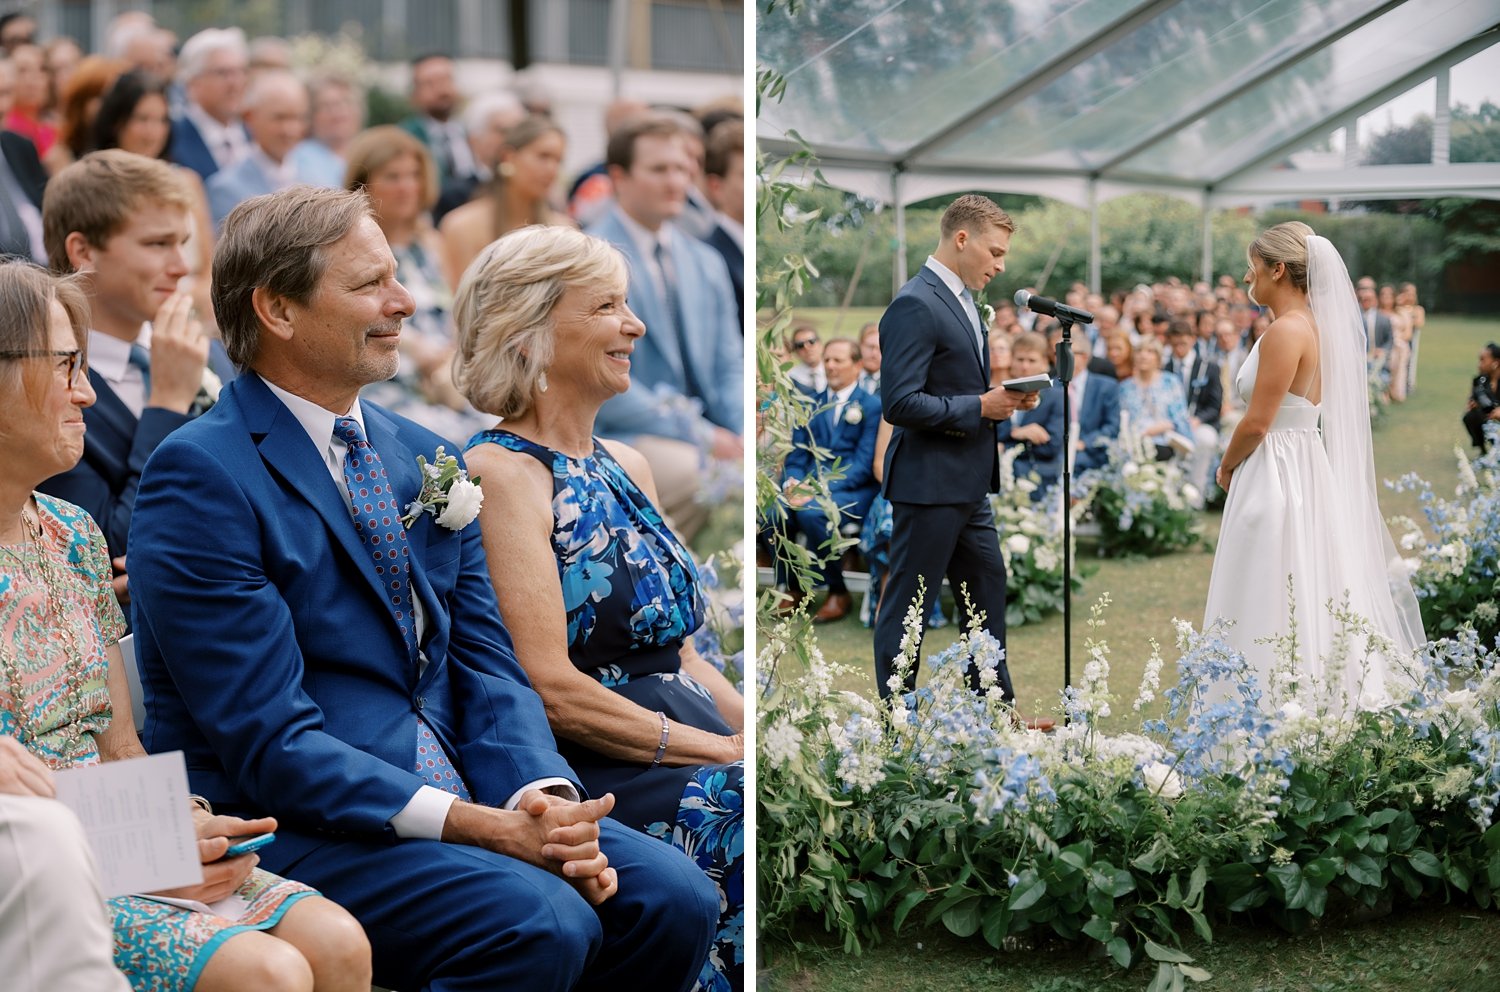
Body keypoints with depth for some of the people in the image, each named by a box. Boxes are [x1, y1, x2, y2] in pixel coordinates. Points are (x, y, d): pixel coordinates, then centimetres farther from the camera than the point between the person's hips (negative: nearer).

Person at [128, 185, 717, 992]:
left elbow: (485, 664, 10)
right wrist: (480, 825, -23)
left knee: (672, 896, -13)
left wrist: (546, 799, -11)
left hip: (455, 798, 7)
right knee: (538, 923, -29)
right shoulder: (200, 477, -10)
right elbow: (270, 742, -16)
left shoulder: (421, 457, 14)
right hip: (289, 827, -7)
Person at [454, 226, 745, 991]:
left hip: (681, 750, 8)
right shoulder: (501, 472, -7)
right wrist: (721, 751, -14)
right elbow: (549, 686, -15)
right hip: (583, 778, -7)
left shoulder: (625, 468, 19)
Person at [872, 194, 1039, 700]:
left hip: (968, 485, 10)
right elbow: (900, 403, -24)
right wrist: (981, 407, -19)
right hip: (929, 483, -10)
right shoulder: (915, 306, -18)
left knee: (987, 589, 17)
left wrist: (1003, 397, 4)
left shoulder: (960, 299, 13)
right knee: (906, 606, 0)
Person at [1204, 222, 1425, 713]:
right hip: (1307, 469, 10)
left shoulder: (1285, 330, -18)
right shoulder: (1312, 324, 11)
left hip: (1275, 473, -10)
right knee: (1313, 594, 13)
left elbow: (1257, 422, -19)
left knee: (1273, 605, -4)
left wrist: (1227, 467, -1)